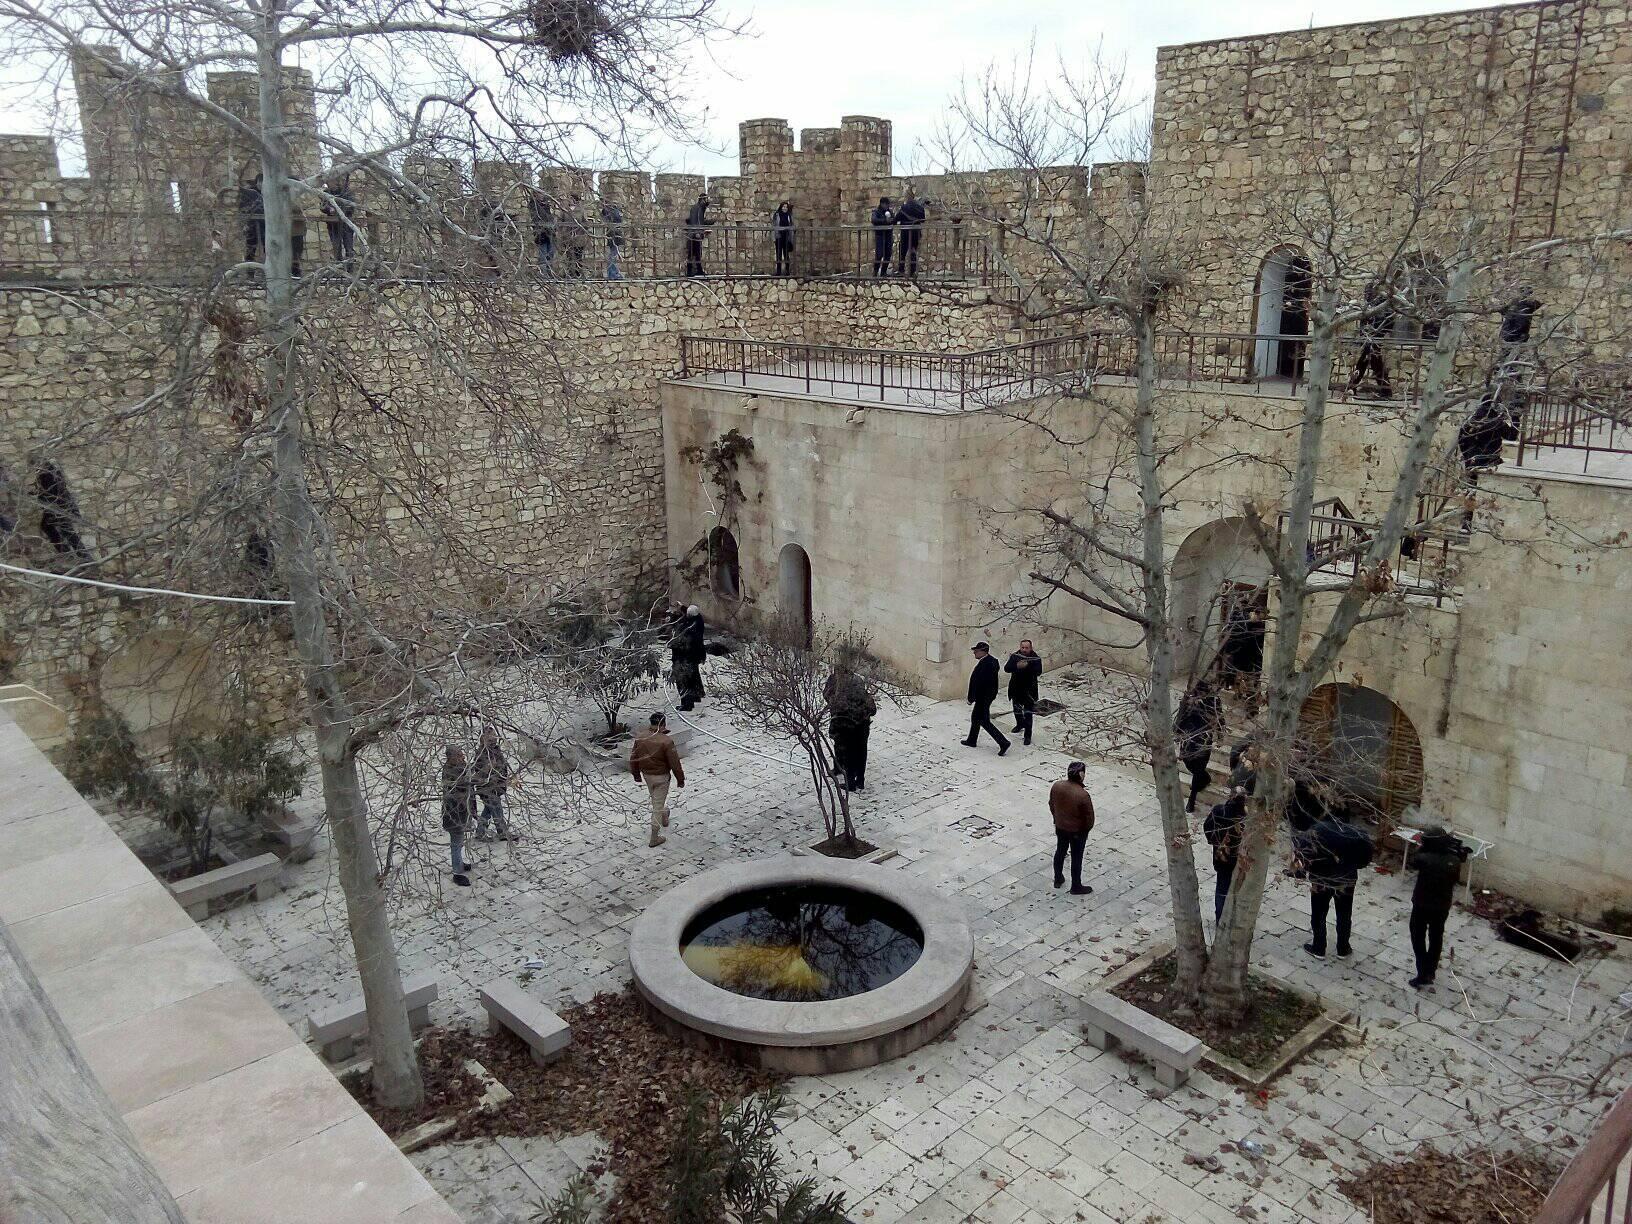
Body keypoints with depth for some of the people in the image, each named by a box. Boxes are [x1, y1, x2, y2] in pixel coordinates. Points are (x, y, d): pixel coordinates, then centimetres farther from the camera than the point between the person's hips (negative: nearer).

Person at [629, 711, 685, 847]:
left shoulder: (640, 738, -9)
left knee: (655, 798, 29)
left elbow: (633, 758, 2)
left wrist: (636, 774, 17)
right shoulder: (666, 741, -25)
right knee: (658, 805, 5)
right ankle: (655, 838, 12)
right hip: (661, 776, -5)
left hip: (646, 774, 5)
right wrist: (680, 779, -6)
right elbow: (674, 763, -19)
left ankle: (664, 817, 54)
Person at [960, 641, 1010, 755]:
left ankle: (1003, 743, -2)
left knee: (984, 721, -1)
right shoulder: (992, 661, 3)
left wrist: (971, 698, -17)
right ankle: (972, 741, 36)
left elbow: (979, 683, -26)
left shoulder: (984, 664, -28)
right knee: (975, 717, 22)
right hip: (990, 694, 10)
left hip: (983, 697, -10)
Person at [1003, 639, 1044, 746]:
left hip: (1029, 690, -4)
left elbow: (1038, 672, -22)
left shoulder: (1036, 658, -9)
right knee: (1017, 709, 24)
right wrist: (1017, 666, -30)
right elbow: (1006, 668, -13)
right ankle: (1020, 724, 52)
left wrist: (1027, 665, -35)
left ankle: (1027, 736, 3)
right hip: (1015, 688, 4)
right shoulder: (1015, 656, -3)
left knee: (1028, 713, -5)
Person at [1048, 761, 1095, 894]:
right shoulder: (1083, 795, -32)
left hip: (1060, 827, 5)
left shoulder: (1056, 786, -15)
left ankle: (1058, 879, 42)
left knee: (1060, 852, 25)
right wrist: (1087, 829, 0)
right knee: (1076, 858, 13)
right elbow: (1089, 817, -20)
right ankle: (1076, 887, 29)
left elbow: (1051, 805, 2)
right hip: (1077, 831, -5)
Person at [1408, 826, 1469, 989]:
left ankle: (1423, 975, 3)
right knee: (1436, 938, 21)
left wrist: (1420, 847, 5)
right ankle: (1430, 972, 33)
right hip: (1443, 907, 4)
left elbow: (1413, 863, -1)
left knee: (1418, 938, 10)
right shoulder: (1455, 861, -13)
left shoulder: (1424, 858, -24)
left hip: (1422, 905, -4)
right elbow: (1455, 879, 5)